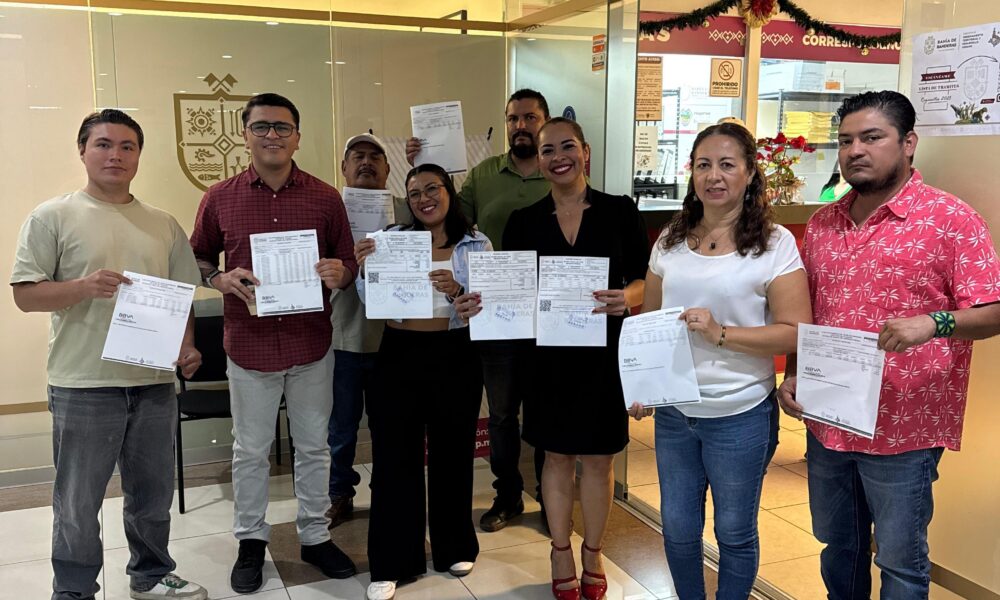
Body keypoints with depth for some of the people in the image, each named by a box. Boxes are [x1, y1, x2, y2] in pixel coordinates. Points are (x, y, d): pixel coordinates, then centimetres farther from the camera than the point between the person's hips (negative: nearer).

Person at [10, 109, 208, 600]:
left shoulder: (163, 225, 10)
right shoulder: (53, 217, -2)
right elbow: (25, 294, -6)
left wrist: (187, 347, -3)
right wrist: (83, 287, -22)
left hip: (155, 382, 4)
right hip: (84, 385, -4)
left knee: (153, 494, 17)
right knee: (78, 503, 8)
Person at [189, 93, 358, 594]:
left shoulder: (325, 198, 0)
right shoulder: (220, 198, -1)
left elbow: (347, 264, 6)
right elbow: (198, 258, 9)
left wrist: (340, 272, -17)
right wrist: (220, 279, -12)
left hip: (311, 344, 1)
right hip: (249, 344, 0)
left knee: (314, 445, 13)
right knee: (250, 450, 12)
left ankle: (315, 535, 31)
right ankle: (251, 540, 31)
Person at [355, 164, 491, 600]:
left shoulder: (477, 245, 2)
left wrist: (456, 291, -21)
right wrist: (364, 270, -15)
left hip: (455, 357, 0)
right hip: (399, 356, 1)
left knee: (452, 453, 11)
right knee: (394, 455, 3)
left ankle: (455, 547, 32)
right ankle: (391, 562, 17)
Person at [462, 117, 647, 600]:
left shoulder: (620, 211, -2)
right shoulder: (523, 221, 3)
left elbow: (646, 280, -3)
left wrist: (628, 298, -24)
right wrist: (480, 304, -16)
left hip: (603, 352, -1)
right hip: (546, 354, 1)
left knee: (596, 458, 11)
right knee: (557, 455, 12)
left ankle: (592, 553, 32)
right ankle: (561, 552, 32)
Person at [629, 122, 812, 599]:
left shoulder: (774, 244, -9)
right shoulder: (670, 241, 4)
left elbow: (796, 332, -14)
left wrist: (721, 333, -25)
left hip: (740, 415, -4)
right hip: (673, 411, 4)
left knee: (734, 532, 14)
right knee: (677, 528, 16)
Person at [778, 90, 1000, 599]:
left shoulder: (951, 219, -8)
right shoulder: (821, 224, 9)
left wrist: (933, 323, -28)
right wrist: (792, 376, 5)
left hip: (904, 430, -5)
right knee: (837, 548, 20)